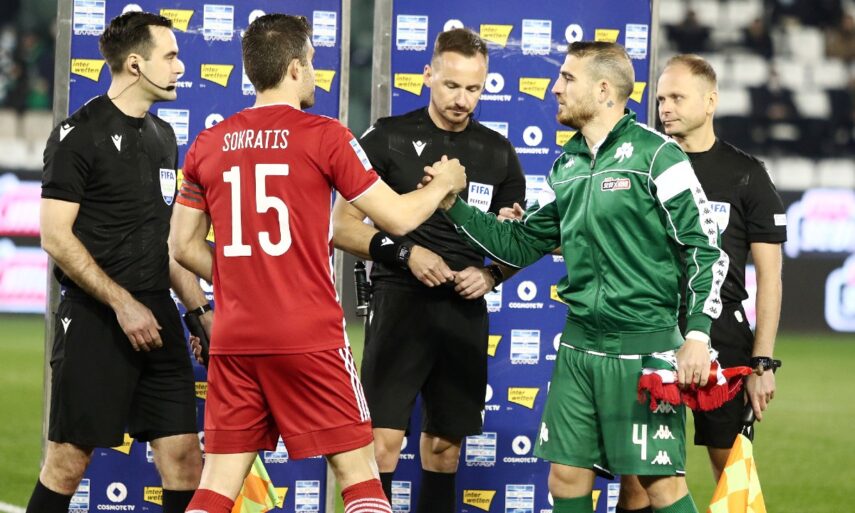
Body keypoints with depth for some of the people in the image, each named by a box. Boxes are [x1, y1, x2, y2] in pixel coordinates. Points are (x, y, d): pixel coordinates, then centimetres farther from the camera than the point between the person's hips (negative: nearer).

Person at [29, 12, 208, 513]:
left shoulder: (163, 136, 15)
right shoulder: (80, 134, -8)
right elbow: (56, 237, -13)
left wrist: (201, 309, 15)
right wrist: (123, 304, -16)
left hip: (157, 316, 7)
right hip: (95, 319, -7)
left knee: (183, 453, 2)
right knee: (69, 460, -3)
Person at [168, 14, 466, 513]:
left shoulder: (208, 144, 7)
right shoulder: (324, 135, -6)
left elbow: (185, 246, 13)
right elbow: (398, 218, -1)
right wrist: (442, 184, 18)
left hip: (234, 340, 4)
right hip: (309, 337, -4)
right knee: (358, 470, 4)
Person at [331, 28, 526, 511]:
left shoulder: (498, 153, 10)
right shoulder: (389, 137, -2)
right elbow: (343, 227, -2)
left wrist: (491, 275, -5)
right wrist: (404, 253, -16)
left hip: (464, 312, 4)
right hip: (400, 303, -4)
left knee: (445, 445, 9)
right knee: (384, 441, -12)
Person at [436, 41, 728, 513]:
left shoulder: (655, 154, -9)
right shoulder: (566, 167, 12)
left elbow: (705, 249, -10)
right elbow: (520, 245, 21)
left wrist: (697, 335, -18)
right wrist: (454, 206, 10)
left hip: (644, 347, -7)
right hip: (579, 346, 7)